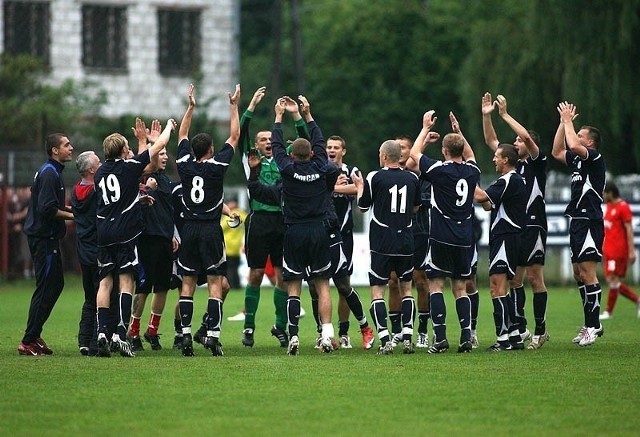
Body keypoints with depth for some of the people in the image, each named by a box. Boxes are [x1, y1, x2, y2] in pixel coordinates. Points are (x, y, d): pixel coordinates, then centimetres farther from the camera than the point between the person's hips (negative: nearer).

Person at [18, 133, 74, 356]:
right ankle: (28, 341, -5)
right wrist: (70, 215, -13)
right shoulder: (49, 174, -16)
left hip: (46, 237, 11)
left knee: (55, 285, 15)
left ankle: (34, 336, 20)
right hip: (44, 237, -11)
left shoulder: (52, 172, 17)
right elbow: (47, 209, -23)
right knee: (46, 289, -8)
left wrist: (68, 208, 8)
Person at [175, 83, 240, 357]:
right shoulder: (216, 165, -7)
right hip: (211, 230, -3)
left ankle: (186, 334, -4)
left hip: (189, 231, 3)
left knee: (188, 283, 4)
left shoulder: (185, 165, 1)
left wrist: (190, 107, 24)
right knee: (215, 283, -3)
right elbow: (234, 136, 3)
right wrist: (234, 106, 12)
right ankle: (212, 335, -12)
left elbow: (182, 135, 18)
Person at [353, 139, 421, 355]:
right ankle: (407, 338, 7)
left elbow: (363, 207, 2)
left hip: (382, 244, -4)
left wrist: (360, 187, 19)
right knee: (406, 289, 16)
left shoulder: (375, 177, -8)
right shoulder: (412, 178, 3)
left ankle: (385, 340, -12)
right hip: (406, 242, 4)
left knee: (377, 290, 1)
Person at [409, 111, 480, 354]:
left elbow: (414, 154, 6)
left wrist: (426, 129, 16)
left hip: (441, 239, -5)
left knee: (436, 285, 0)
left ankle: (440, 337, -10)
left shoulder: (439, 170, -10)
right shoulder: (471, 171, 4)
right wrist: (458, 131, 29)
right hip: (465, 240, 5)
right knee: (460, 288, 10)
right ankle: (466, 336, 0)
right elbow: (469, 155, 30)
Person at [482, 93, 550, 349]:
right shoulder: (513, 163, 15)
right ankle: (520, 329, 10)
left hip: (533, 227, -7)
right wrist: (486, 116, 5)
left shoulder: (537, 163, -3)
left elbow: (528, 138, -18)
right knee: (514, 279, 6)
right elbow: (491, 141, 16)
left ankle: (540, 331, -1)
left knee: (534, 278, -5)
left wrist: (505, 115, -16)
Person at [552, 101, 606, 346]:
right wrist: (563, 123, 19)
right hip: (578, 222, 10)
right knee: (579, 275, 11)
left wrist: (568, 121, -11)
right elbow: (557, 152, 27)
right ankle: (591, 325, 16)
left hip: (589, 222, -10)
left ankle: (593, 326, -11)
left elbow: (573, 145, -26)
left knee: (587, 274, -11)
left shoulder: (594, 158, -9)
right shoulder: (577, 160, 16)